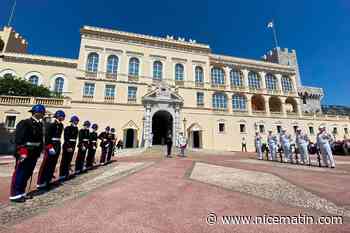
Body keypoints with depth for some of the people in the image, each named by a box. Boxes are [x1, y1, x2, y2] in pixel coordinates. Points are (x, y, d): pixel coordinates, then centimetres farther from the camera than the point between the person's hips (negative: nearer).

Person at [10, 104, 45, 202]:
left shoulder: (40, 124, 9)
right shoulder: (25, 123, -13)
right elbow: (18, 138, -17)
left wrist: (40, 150, 12)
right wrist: (21, 151, -20)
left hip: (34, 153, 8)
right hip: (24, 153, -7)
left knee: (28, 173, 15)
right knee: (19, 173, 4)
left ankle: (21, 192, 28)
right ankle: (15, 194, 16)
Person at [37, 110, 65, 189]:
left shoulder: (61, 125, 11)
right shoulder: (51, 125, -12)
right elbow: (47, 136, -16)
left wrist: (58, 146, 10)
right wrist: (50, 146, -21)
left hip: (57, 146, 8)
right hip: (51, 145, -8)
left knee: (53, 164, 13)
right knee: (46, 164, 0)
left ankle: (48, 179, 25)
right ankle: (40, 182, 10)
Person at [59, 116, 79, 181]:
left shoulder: (76, 129, 10)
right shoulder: (67, 128, -9)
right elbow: (66, 138, -14)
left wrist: (73, 147, 6)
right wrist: (68, 147, -16)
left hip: (72, 146, 6)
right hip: (66, 146, -6)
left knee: (69, 161, 11)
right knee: (64, 160, 2)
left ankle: (66, 173, 20)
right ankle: (62, 175, 10)